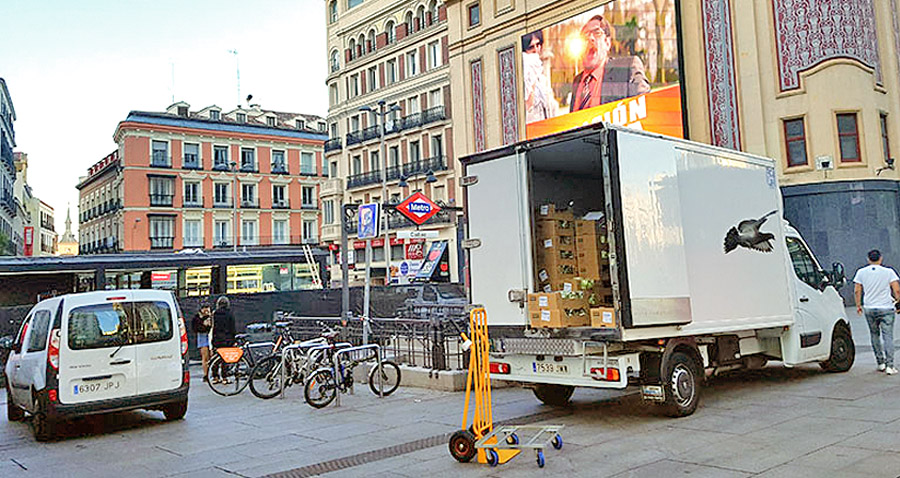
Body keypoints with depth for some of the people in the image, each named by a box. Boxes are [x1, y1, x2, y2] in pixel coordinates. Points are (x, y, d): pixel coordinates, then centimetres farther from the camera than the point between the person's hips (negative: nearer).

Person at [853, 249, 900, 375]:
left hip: (869, 309, 2)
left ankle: (880, 362, 18)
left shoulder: (861, 272, 1)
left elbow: (857, 291, 3)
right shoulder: (889, 272, -5)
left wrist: (858, 305, 14)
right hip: (886, 308, -2)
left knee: (875, 335, 15)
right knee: (888, 336, 0)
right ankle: (889, 365, -7)